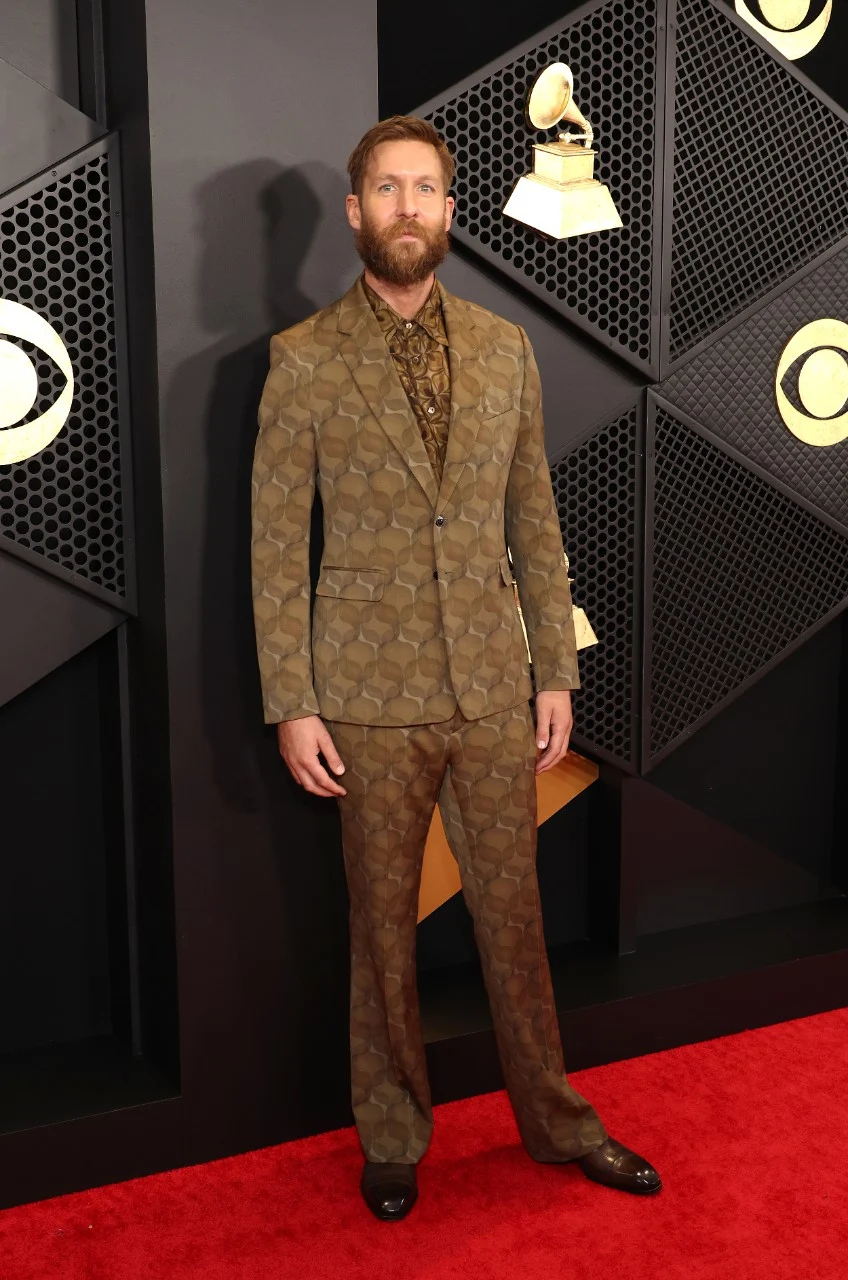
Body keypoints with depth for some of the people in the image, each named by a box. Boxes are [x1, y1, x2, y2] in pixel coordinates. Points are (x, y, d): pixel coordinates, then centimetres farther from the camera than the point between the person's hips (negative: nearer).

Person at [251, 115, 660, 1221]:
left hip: (495, 686, 3)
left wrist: (556, 673, 5)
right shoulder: (303, 361, -4)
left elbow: (536, 522, 8)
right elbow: (277, 546, -4)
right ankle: (393, 1134, 31)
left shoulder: (505, 349, 6)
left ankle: (554, 1119, 33)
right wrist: (292, 705, -8)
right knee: (383, 922, 11)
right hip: (371, 693, -2)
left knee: (514, 911, 13)